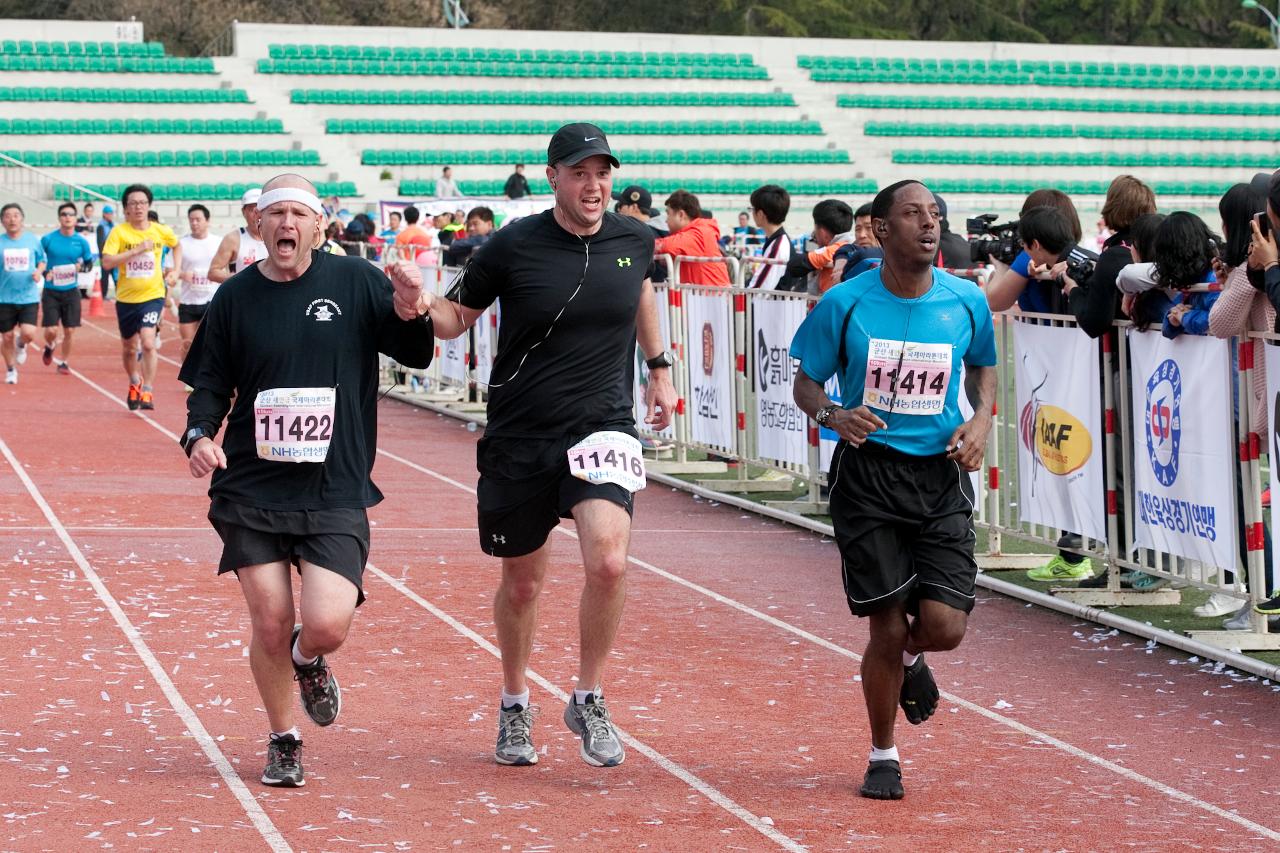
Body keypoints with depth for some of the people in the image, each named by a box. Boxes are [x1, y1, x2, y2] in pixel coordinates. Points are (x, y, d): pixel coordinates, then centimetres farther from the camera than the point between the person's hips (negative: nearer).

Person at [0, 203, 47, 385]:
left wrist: (39, 271, -6)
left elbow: (42, 260, 14)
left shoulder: (33, 240, 1)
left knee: (28, 333, -15)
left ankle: (21, 344, 23)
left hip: (29, 296, 0)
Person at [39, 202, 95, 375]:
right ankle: (49, 347, 28)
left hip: (71, 291, 1)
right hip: (51, 291, -1)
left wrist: (81, 267, -11)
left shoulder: (81, 241, -2)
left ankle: (64, 362, 19)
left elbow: (89, 263, 10)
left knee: (69, 331, 0)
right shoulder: (48, 239, -6)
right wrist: (44, 273, -13)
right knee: (51, 331, -7)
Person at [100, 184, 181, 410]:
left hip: (152, 295, -1)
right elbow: (107, 262, -19)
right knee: (129, 348, 15)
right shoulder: (119, 232, -7)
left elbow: (177, 245, 22)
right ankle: (134, 383, 42)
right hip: (126, 298, 1)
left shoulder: (161, 231, -1)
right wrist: (137, 250, -24)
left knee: (148, 342, -22)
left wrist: (175, 271, 8)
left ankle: (147, 392, -17)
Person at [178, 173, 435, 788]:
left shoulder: (355, 282, 1)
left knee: (328, 625, -13)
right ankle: (283, 743, 23)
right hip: (251, 488, 1)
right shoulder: (235, 297, 5)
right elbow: (210, 384, 12)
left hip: (335, 491, -1)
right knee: (270, 623, -1)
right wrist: (199, 434, -8)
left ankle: (308, 661, 25)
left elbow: (417, 355, 4)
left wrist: (413, 316, -18)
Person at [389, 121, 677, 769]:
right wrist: (420, 300, -18)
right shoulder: (512, 247, -8)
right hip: (519, 437, 0)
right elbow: (456, 317, 3)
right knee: (523, 582, 12)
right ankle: (514, 705, 37)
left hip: (602, 426, 1)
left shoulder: (635, 241, 1)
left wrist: (658, 368, 26)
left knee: (607, 562, -22)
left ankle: (588, 701, 0)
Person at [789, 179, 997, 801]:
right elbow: (805, 382, 5)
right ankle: (883, 756, 21)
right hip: (868, 474, -2)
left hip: (941, 475, 2)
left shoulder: (966, 301, 0)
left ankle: (911, 657, 31)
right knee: (886, 628, -2)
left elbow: (982, 368, 19)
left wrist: (981, 421, 0)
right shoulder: (844, 304, -5)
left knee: (944, 626, -9)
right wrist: (834, 415, -16)